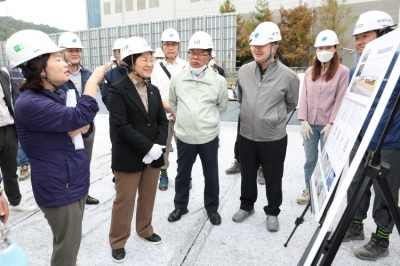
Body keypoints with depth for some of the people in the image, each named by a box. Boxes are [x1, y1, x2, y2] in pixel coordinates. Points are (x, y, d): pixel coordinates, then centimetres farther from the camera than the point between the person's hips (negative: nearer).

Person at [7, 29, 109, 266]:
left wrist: (81, 128, -13)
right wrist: (93, 81, -18)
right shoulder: (29, 104, -21)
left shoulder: (59, 94, 6)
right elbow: (79, 116, -30)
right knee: (68, 246, 9)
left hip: (76, 180, 8)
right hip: (59, 188, -8)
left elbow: (85, 125, 11)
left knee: (71, 242, 24)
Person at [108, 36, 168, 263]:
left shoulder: (154, 90, 8)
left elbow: (163, 121, 6)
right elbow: (121, 126, -19)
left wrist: (159, 146, -10)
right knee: (124, 201, 8)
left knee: (148, 197, 19)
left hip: (154, 155, 6)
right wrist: (148, 147, -20)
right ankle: (118, 242, 28)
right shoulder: (118, 89, -11)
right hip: (129, 156, -5)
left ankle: (145, 229, 41)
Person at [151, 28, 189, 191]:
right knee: (163, 146, 9)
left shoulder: (186, 67, 2)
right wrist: (170, 108, -13)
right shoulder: (157, 67, 5)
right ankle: (163, 174, 25)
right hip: (162, 114, 1)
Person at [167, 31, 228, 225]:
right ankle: (180, 206, 38)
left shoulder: (219, 81, -8)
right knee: (182, 173, 17)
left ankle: (212, 208, 35)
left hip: (209, 137, -1)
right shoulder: (177, 78, -2)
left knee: (211, 175, 13)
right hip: (184, 137, 2)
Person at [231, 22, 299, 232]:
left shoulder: (288, 76, -13)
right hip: (247, 135, 3)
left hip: (274, 138, -3)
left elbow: (291, 104, 5)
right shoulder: (244, 71, -2)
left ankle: (272, 212, 36)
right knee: (247, 174, 19)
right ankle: (246, 206, 41)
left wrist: (274, 117, 10)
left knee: (273, 178, 13)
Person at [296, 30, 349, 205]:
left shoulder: (342, 72, -3)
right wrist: (304, 121, -3)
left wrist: (331, 124, -12)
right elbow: (304, 98, 5)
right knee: (310, 160, 11)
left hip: (328, 124, -3)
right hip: (310, 123, 4)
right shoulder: (309, 72, 9)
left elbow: (340, 100, -7)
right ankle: (309, 190, 26)